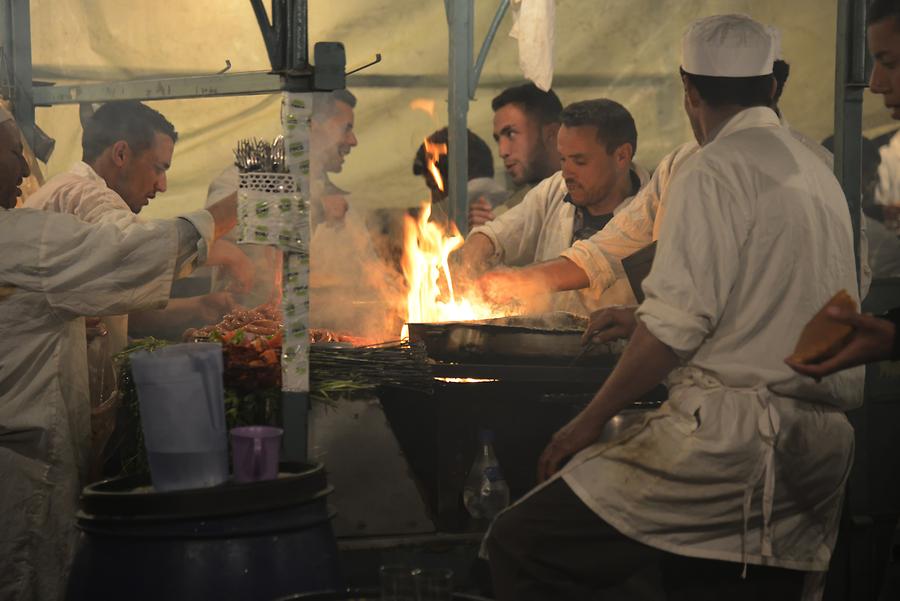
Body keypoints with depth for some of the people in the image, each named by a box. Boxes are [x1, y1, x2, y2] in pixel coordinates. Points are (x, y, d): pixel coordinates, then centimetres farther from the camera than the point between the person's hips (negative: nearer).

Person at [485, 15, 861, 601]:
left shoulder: (714, 169, -5)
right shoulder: (819, 173, 20)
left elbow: (676, 325, -14)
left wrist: (591, 419, -5)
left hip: (731, 432, -9)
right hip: (821, 448, 9)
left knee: (520, 546, -8)